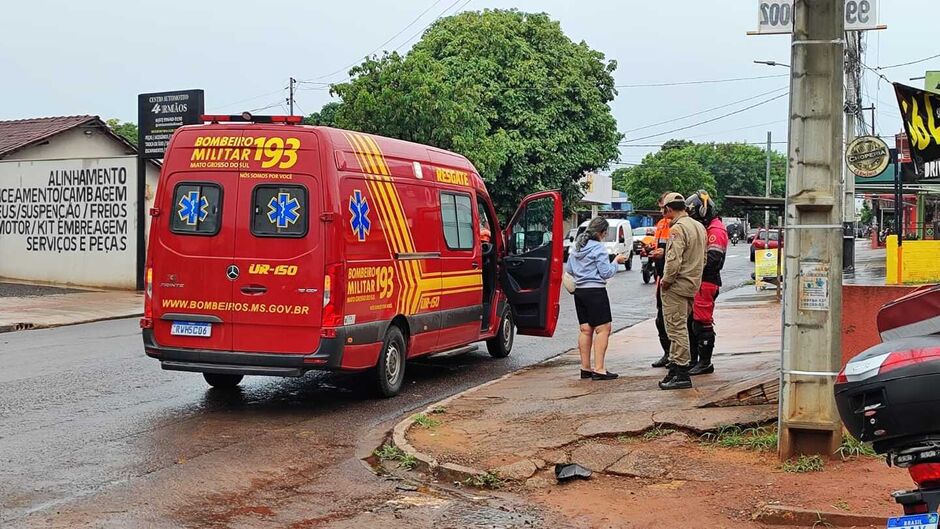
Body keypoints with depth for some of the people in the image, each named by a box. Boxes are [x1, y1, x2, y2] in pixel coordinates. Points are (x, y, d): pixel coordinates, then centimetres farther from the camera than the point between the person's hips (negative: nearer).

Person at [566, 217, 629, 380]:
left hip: (579, 291, 8)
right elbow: (606, 273, -12)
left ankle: (585, 368, 14)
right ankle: (599, 369, -11)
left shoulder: (577, 246, 11)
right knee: (603, 329, -5)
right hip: (595, 291, -8)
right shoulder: (598, 248, -12)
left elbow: (568, 269, 18)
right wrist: (616, 261, 2)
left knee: (585, 329, 12)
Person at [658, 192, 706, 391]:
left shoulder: (677, 228, -16)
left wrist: (666, 280, -12)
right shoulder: (699, 227, 14)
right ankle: (676, 367, 23)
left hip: (677, 285, -9)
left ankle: (681, 374, -3)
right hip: (692, 284, 9)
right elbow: (703, 258, 19)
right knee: (680, 327, 16)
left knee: (677, 328, -5)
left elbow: (674, 260, -24)